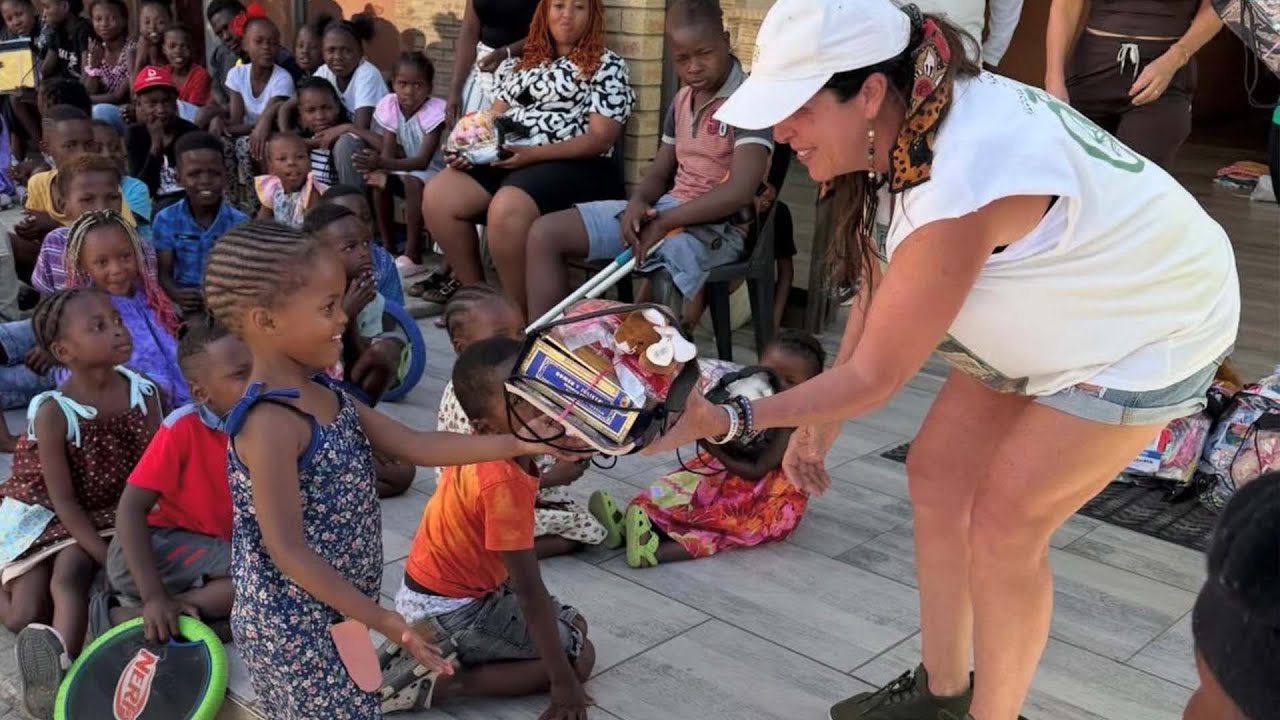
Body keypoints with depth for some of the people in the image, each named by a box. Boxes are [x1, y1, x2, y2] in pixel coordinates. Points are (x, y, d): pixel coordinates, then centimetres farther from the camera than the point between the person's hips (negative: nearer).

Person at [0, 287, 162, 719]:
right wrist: (113, 560, -26)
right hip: (45, 515, -1)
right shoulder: (53, 413, -25)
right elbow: (64, 501, -21)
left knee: (68, 575, -27)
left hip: (108, 512, 1)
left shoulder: (143, 393, -14)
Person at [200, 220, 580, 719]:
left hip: (336, 616, 9)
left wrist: (519, 444, -2)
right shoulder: (270, 424, -25)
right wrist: (385, 622, -25)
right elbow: (288, 551, -26)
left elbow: (415, 446, 4)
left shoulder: (326, 399, 4)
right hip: (294, 629, -9)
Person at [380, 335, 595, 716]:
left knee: (573, 624, 18)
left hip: (436, 592, 9)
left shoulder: (485, 447, -7)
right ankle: (438, 682, -8)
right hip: (449, 611, -9)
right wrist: (563, 682, -22)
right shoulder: (504, 483, -32)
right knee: (579, 656, -6)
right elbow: (531, 592, -27)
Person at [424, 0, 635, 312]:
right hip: (507, 158, 7)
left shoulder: (607, 65, 1)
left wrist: (536, 153, -20)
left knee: (507, 208, -36)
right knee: (438, 195, -15)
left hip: (574, 166, -7)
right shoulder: (530, 59, 21)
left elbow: (601, 138, -9)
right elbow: (494, 115, 20)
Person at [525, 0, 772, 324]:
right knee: (545, 233, -2)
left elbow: (740, 191, -22)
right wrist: (638, 202, -8)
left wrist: (665, 223, -19)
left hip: (716, 225, -8)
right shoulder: (682, 100, 14)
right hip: (664, 208, 8)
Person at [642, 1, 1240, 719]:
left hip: (1150, 331, -8)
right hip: (1053, 309, 8)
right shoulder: (906, 131, -13)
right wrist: (821, 422, 1)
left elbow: (874, 377, -30)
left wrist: (730, 419, -26)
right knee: (937, 471, 7)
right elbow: (879, 292, -2)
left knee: (1004, 524, -6)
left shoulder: (958, 187, -39)